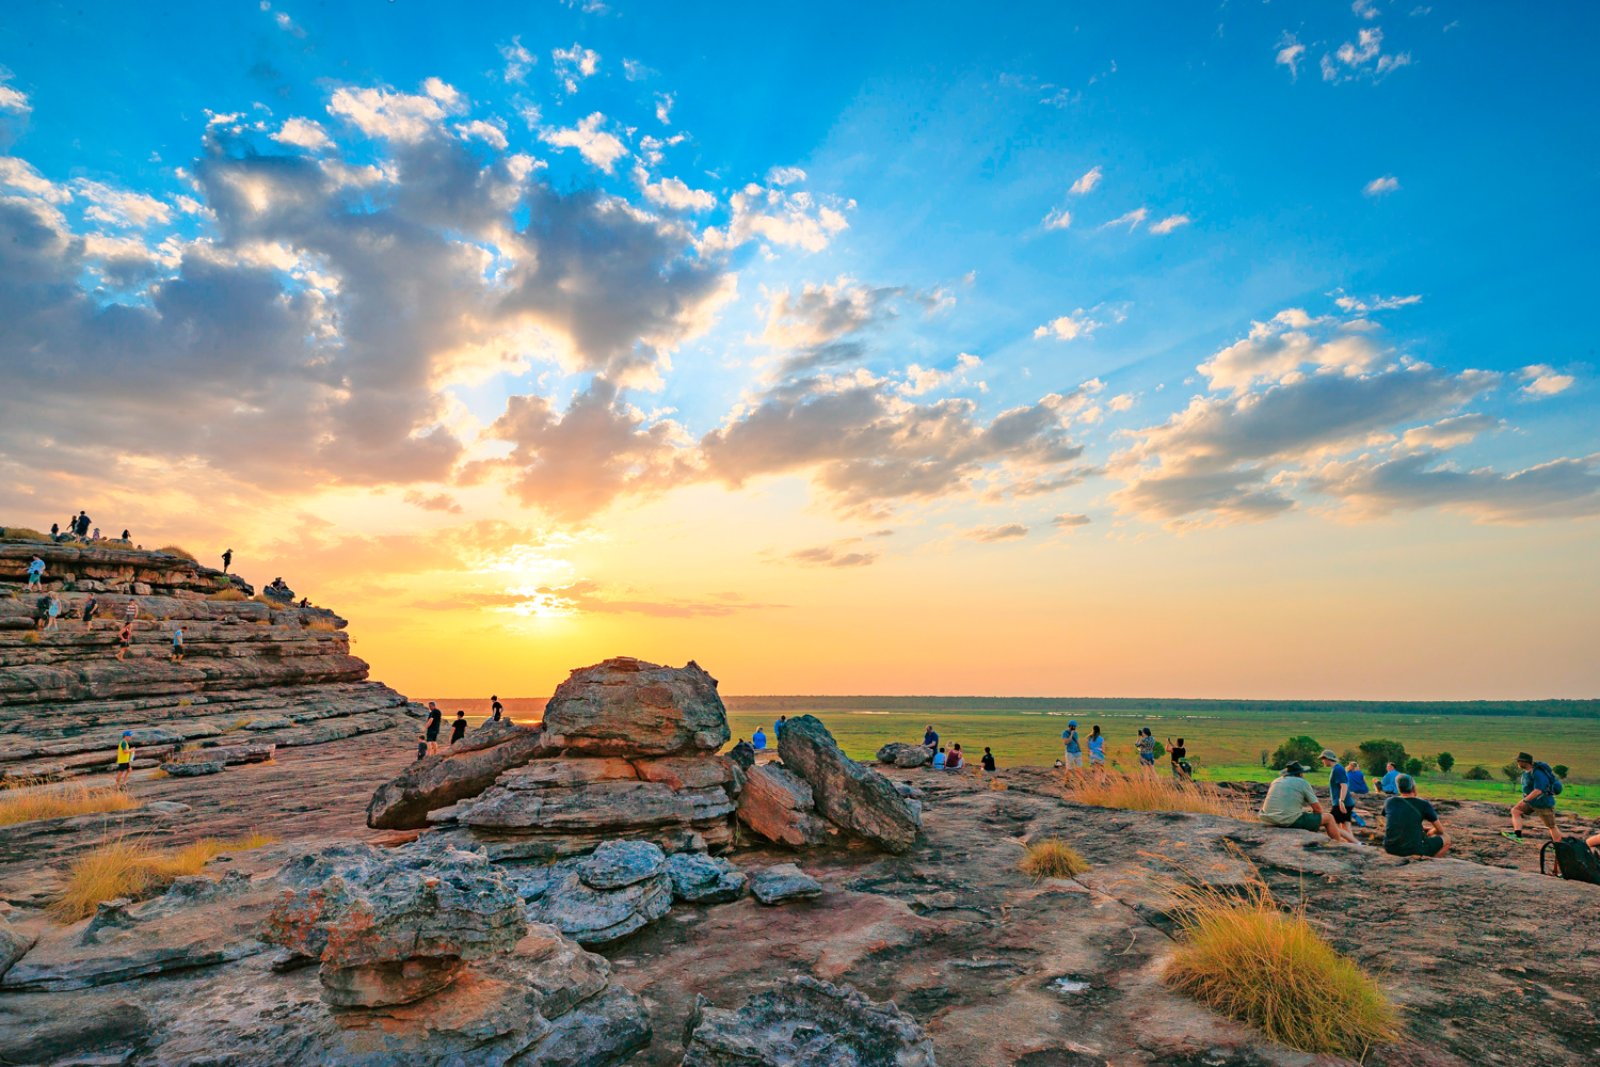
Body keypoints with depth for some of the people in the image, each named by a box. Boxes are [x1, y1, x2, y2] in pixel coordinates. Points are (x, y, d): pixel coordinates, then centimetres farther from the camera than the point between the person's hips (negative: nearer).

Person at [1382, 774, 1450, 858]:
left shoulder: (1389, 802, 7)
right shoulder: (1424, 805, -2)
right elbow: (1440, 830, 12)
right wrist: (1431, 832, 35)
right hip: (1413, 850, -4)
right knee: (1446, 838, 20)